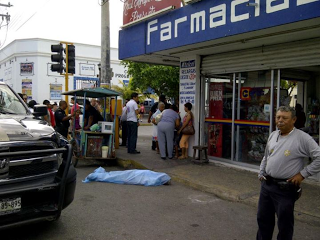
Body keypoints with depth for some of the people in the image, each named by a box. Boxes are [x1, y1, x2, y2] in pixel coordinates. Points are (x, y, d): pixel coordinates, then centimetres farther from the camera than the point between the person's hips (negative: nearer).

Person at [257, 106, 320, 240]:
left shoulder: (302, 138, -13)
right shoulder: (273, 135, 8)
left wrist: (303, 174, -15)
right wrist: (261, 173, 14)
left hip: (285, 189, -6)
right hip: (266, 185, 6)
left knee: (284, 224, 9)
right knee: (263, 219, 19)